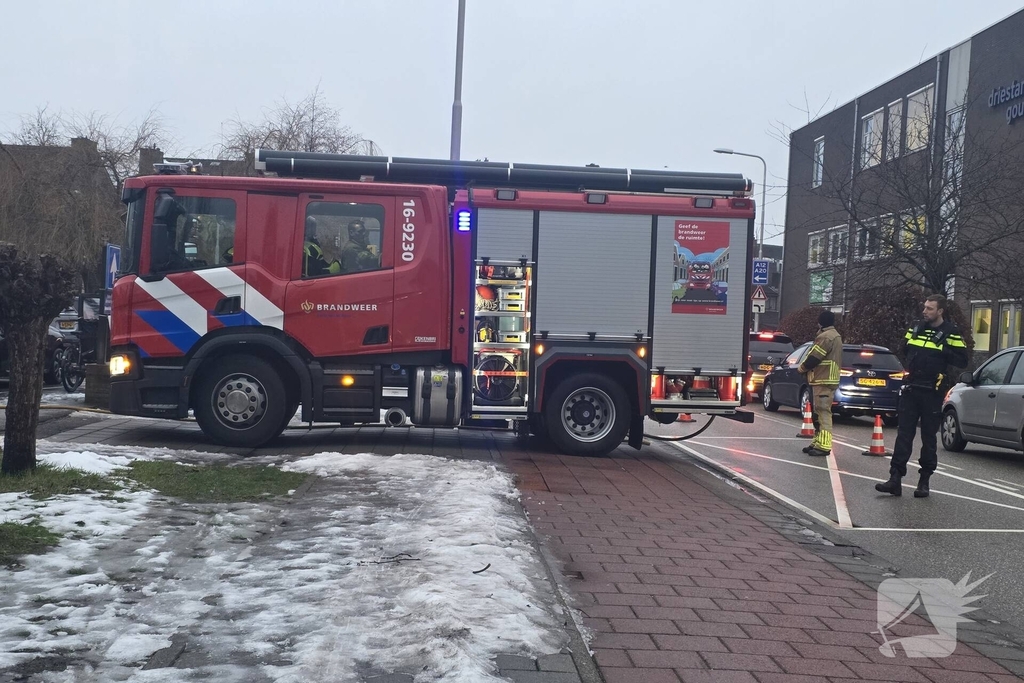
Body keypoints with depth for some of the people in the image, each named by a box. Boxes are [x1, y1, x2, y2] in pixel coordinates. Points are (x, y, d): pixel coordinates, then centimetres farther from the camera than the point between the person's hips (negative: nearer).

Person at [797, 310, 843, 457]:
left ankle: (823, 445, -14)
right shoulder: (835, 336, 20)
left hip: (823, 380, -11)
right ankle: (818, 442, 21)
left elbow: (814, 358, -18)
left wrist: (802, 367, 0)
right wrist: (806, 367, 16)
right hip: (829, 379, 11)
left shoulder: (825, 337, -15)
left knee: (823, 412, -12)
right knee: (820, 412, 15)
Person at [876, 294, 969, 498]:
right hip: (910, 389, 4)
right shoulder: (917, 328, 10)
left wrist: (942, 352, -18)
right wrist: (917, 357, 8)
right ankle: (895, 479, -2)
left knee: (929, 438, 5)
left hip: (931, 393, -4)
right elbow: (905, 348, 24)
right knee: (903, 435, 0)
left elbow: (962, 361, -8)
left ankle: (924, 481, 15)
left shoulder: (950, 333, -5)